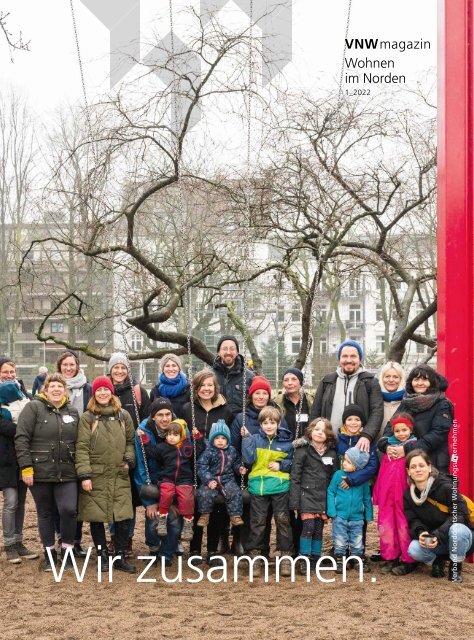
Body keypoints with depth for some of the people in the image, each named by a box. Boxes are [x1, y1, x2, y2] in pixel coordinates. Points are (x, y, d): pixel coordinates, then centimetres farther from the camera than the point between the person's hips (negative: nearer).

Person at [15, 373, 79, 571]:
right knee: (46, 514, 8)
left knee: (68, 510, -10)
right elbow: (21, 438, -8)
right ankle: (49, 553, 23)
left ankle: (67, 551, 10)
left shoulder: (72, 412, 10)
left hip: (67, 473, 2)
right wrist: (26, 467, -14)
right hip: (40, 473, -2)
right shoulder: (34, 408, -3)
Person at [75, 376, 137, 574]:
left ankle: (120, 557, 10)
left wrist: (129, 459, 1)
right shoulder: (87, 417, -1)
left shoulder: (123, 415, 9)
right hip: (95, 476, -2)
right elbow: (82, 448, -5)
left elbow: (130, 441, 18)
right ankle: (103, 555, 19)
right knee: (96, 517, 4)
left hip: (120, 476, 2)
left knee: (123, 517, -2)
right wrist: (84, 475, -12)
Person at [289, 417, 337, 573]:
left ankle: (315, 560, 16)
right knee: (308, 527, -13)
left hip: (324, 497, 4)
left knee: (319, 529, 6)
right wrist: (295, 501, -11)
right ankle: (304, 560, -3)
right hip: (307, 495, -4)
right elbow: (295, 477, -5)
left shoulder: (332, 453, 11)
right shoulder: (302, 451, -3)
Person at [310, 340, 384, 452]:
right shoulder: (327, 382, 13)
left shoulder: (370, 382, 5)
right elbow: (315, 412, 14)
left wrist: (367, 436, -21)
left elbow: (377, 411, -6)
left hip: (359, 445, -2)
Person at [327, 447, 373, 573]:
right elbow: (330, 492, -2)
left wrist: (369, 515, 7)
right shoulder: (338, 475, -6)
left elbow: (367, 498, 7)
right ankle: (339, 562, 20)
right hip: (340, 517, -1)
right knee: (340, 543, 7)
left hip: (357, 517, 1)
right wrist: (332, 512, -8)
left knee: (357, 544, 9)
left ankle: (360, 562, 25)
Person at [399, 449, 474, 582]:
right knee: (414, 549, -27)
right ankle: (438, 560, 8)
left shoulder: (446, 487, -21)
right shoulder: (408, 494, -4)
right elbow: (413, 520, -2)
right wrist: (420, 532, -26)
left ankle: (456, 567, -9)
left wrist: (438, 535, -30)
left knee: (457, 529, -39)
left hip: (461, 537, -3)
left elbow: (460, 514, -21)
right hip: (431, 540, 3)